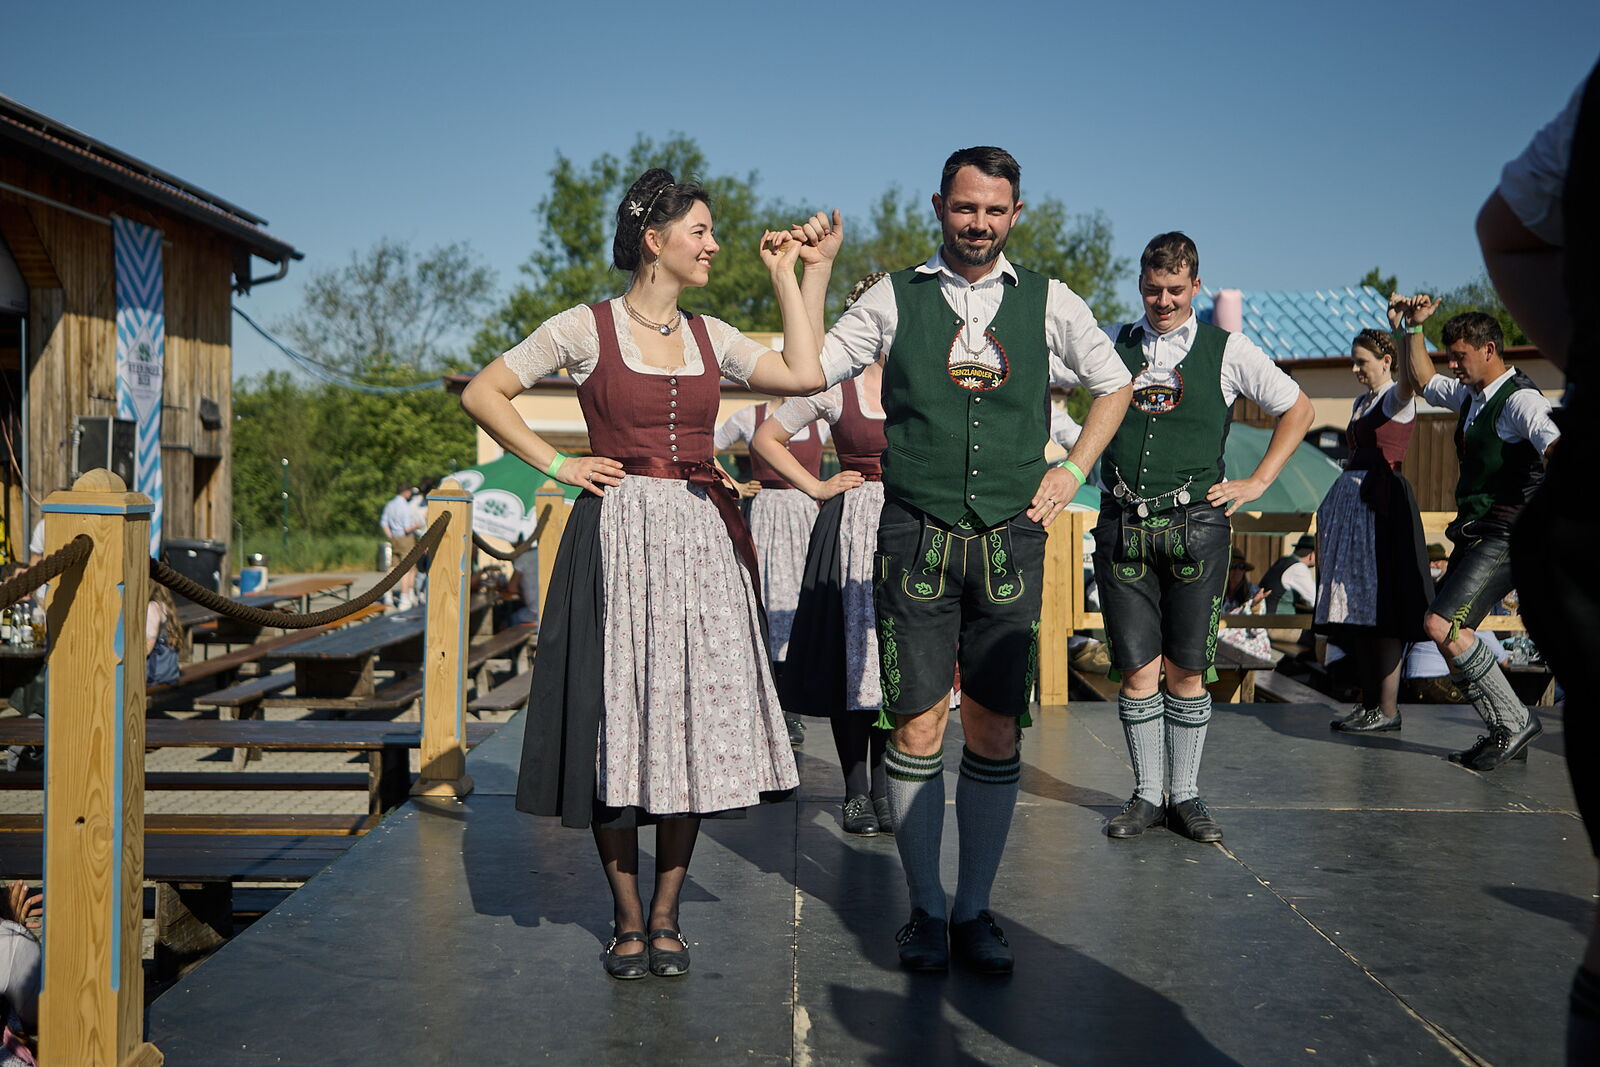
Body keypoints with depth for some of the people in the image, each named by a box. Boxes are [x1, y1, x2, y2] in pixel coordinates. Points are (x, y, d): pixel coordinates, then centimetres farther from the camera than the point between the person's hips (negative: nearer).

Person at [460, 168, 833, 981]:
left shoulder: (709, 335, 12)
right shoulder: (586, 328, 0)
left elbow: (803, 374, -1)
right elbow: (483, 393, 2)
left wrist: (793, 272, 5)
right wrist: (556, 465, -3)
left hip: (700, 543, 4)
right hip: (617, 539, -4)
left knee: (692, 725, 3)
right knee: (617, 726, 0)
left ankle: (666, 913, 14)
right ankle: (628, 918, 12)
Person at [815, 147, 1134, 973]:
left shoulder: (1049, 304, 8)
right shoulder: (894, 299, 4)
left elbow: (1114, 385, 22)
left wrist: (1072, 471, 12)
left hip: (1010, 538, 1)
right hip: (915, 535, -1)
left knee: (994, 731, 4)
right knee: (917, 727, -1)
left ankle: (975, 911, 17)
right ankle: (925, 911, 15)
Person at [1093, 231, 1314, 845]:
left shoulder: (1227, 351, 7)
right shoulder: (1113, 346, 12)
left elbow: (1297, 409, 16)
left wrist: (1257, 482, 8)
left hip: (1194, 524, -1)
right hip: (1123, 525, 1)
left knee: (1187, 669, 1)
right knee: (1137, 669, 1)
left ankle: (1185, 795, 13)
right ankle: (1147, 794, 11)